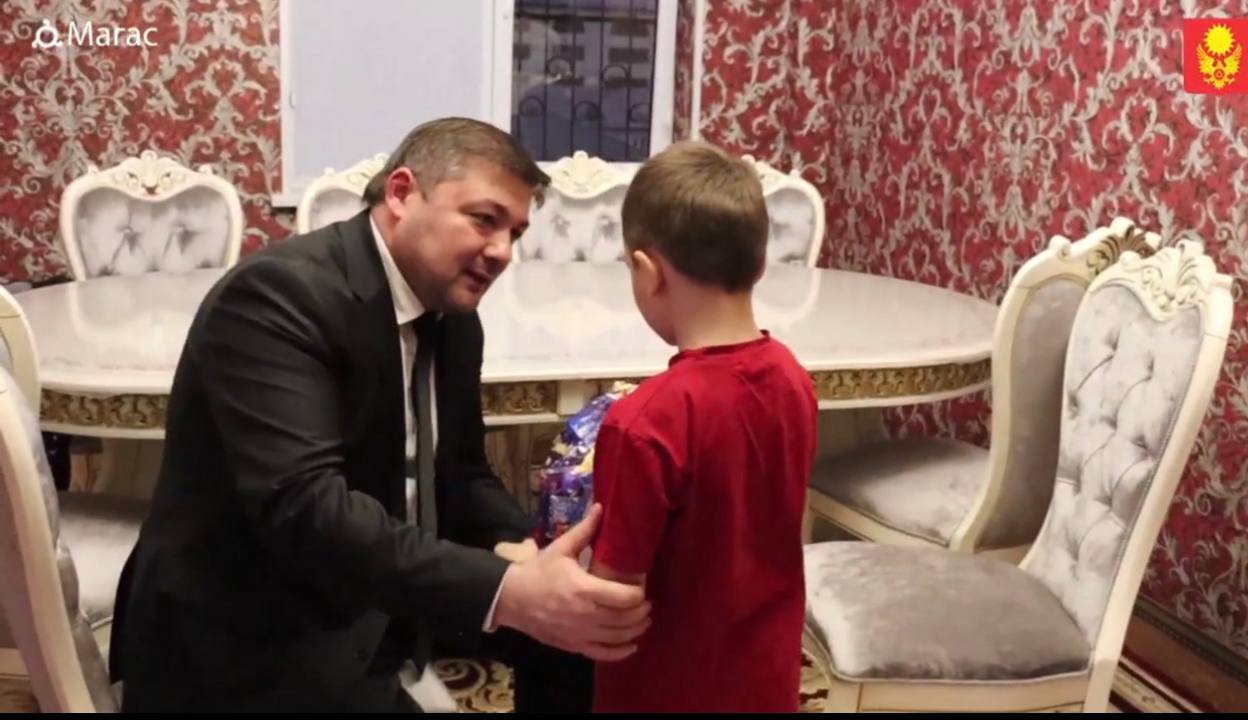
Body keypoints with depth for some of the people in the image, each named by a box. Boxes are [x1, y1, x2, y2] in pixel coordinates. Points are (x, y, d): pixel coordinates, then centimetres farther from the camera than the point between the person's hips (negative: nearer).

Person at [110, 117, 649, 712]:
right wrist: (505, 592, -40)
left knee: (573, 624, 2)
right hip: (254, 631, -8)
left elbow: (460, 475, 10)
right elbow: (303, 506, -33)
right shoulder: (278, 294, -22)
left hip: (377, 597, 8)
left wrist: (517, 553, -12)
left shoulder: (452, 317, 4)